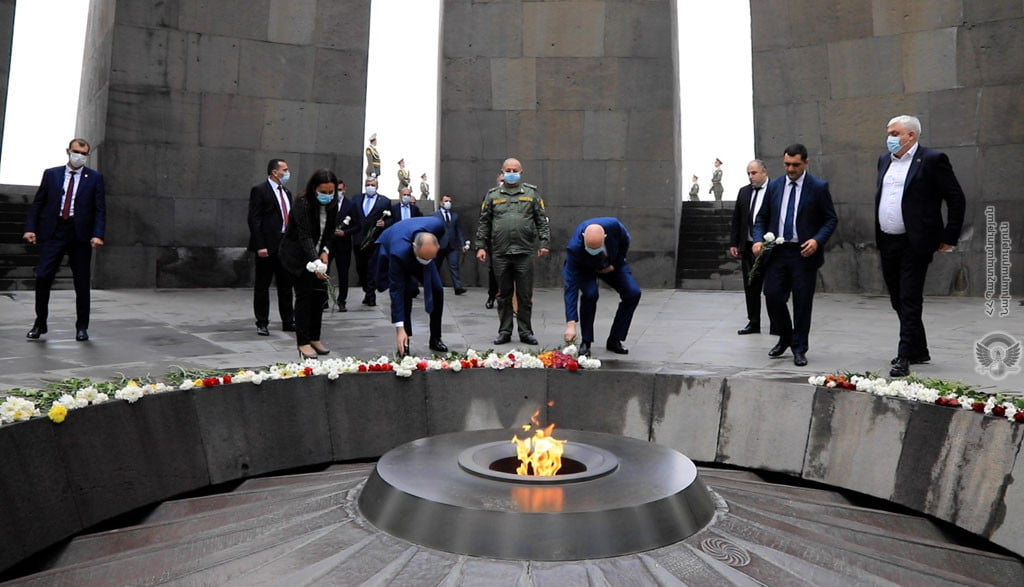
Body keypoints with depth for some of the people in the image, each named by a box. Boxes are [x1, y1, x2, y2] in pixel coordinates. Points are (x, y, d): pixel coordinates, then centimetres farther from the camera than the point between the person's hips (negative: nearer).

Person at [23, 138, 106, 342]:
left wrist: (97, 235, -12)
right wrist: (30, 229, -1)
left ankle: (82, 327, 13)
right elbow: (37, 203, 11)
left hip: (80, 235, -1)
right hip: (53, 232, 1)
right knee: (42, 277, -6)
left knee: (82, 283, 3)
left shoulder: (95, 178, 6)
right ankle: (40, 323, 10)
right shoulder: (51, 174, 11)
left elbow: (100, 209, 0)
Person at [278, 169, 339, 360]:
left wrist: (325, 251, -8)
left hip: (317, 253, 7)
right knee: (304, 294, -8)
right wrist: (315, 262, -40)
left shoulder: (332, 204, -2)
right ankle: (303, 343, -3)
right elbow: (305, 236, -30)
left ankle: (314, 338, 15)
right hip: (298, 255, -7)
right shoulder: (302, 203, -23)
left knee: (320, 294, 4)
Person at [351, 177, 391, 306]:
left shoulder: (385, 201, 4)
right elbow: (352, 218, 13)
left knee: (372, 269, -6)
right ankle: (367, 292, 27)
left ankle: (370, 296, 2)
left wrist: (384, 224, -17)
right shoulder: (356, 199, 14)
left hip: (375, 241, -4)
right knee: (360, 268, 11)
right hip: (359, 241, 4)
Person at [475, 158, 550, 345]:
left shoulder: (532, 193, 11)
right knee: (504, 295, 7)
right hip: (500, 253, 1)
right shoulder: (493, 195, 13)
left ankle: (526, 332, 12)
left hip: (525, 252, -1)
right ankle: (504, 332, 16)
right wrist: (481, 246, 4)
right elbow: (484, 223, 12)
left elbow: (542, 220, 8)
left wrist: (543, 242, -2)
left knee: (525, 295, 2)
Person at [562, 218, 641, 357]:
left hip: (612, 264, 3)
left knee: (633, 293, -13)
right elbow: (571, 286, -40)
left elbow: (625, 241, -9)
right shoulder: (574, 248, -40)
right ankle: (585, 342, -12)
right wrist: (571, 324, -43)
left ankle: (614, 340, 1)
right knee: (590, 294, -31)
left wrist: (615, 264, -15)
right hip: (584, 268, -3)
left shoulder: (613, 225, -36)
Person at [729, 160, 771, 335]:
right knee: (751, 287, 9)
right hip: (748, 247, 5)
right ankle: (753, 323, 18)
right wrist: (733, 243, 7)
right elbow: (736, 220, 12)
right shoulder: (743, 192, 11)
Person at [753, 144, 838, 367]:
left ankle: (799, 349, 15)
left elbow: (831, 219, 1)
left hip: (804, 252, -3)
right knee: (772, 296, 1)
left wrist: (817, 240, -15)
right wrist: (758, 240, -6)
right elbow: (762, 218, 12)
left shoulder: (819, 187, -1)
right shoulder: (774, 186, 8)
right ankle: (785, 338, 25)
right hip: (777, 251, 3)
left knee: (802, 302, 1)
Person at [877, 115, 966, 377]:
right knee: (899, 300, 14)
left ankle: (904, 357, -4)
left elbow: (957, 199, -6)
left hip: (914, 244, -7)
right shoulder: (885, 160, 14)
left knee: (910, 301, -7)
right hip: (887, 243, 7)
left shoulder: (932, 159, -6)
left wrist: (950, 237, -6)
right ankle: (919, 351, 28)